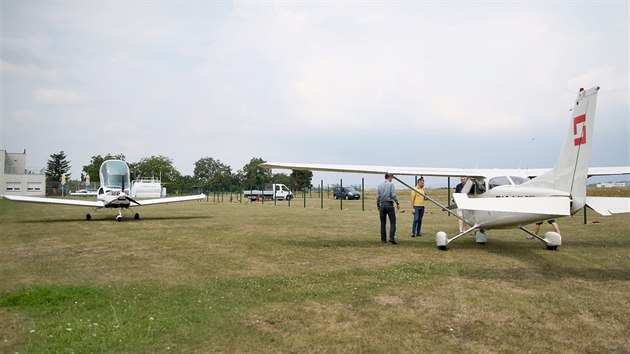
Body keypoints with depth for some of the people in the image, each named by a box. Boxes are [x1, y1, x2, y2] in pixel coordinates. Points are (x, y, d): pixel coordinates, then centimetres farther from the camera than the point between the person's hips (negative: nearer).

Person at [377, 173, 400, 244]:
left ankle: (383, 239, 9)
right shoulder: (391, 184, -5)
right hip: (389, 204, -5)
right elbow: (393, 195, -12)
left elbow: (378, 197, 10)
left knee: (383, 223, 8)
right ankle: (392, 237, -14)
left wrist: (378, 206, 19)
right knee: (392, 222, -3)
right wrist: (397, 203, -4)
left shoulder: (380, 185, 9)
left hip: (382, 204, 5)